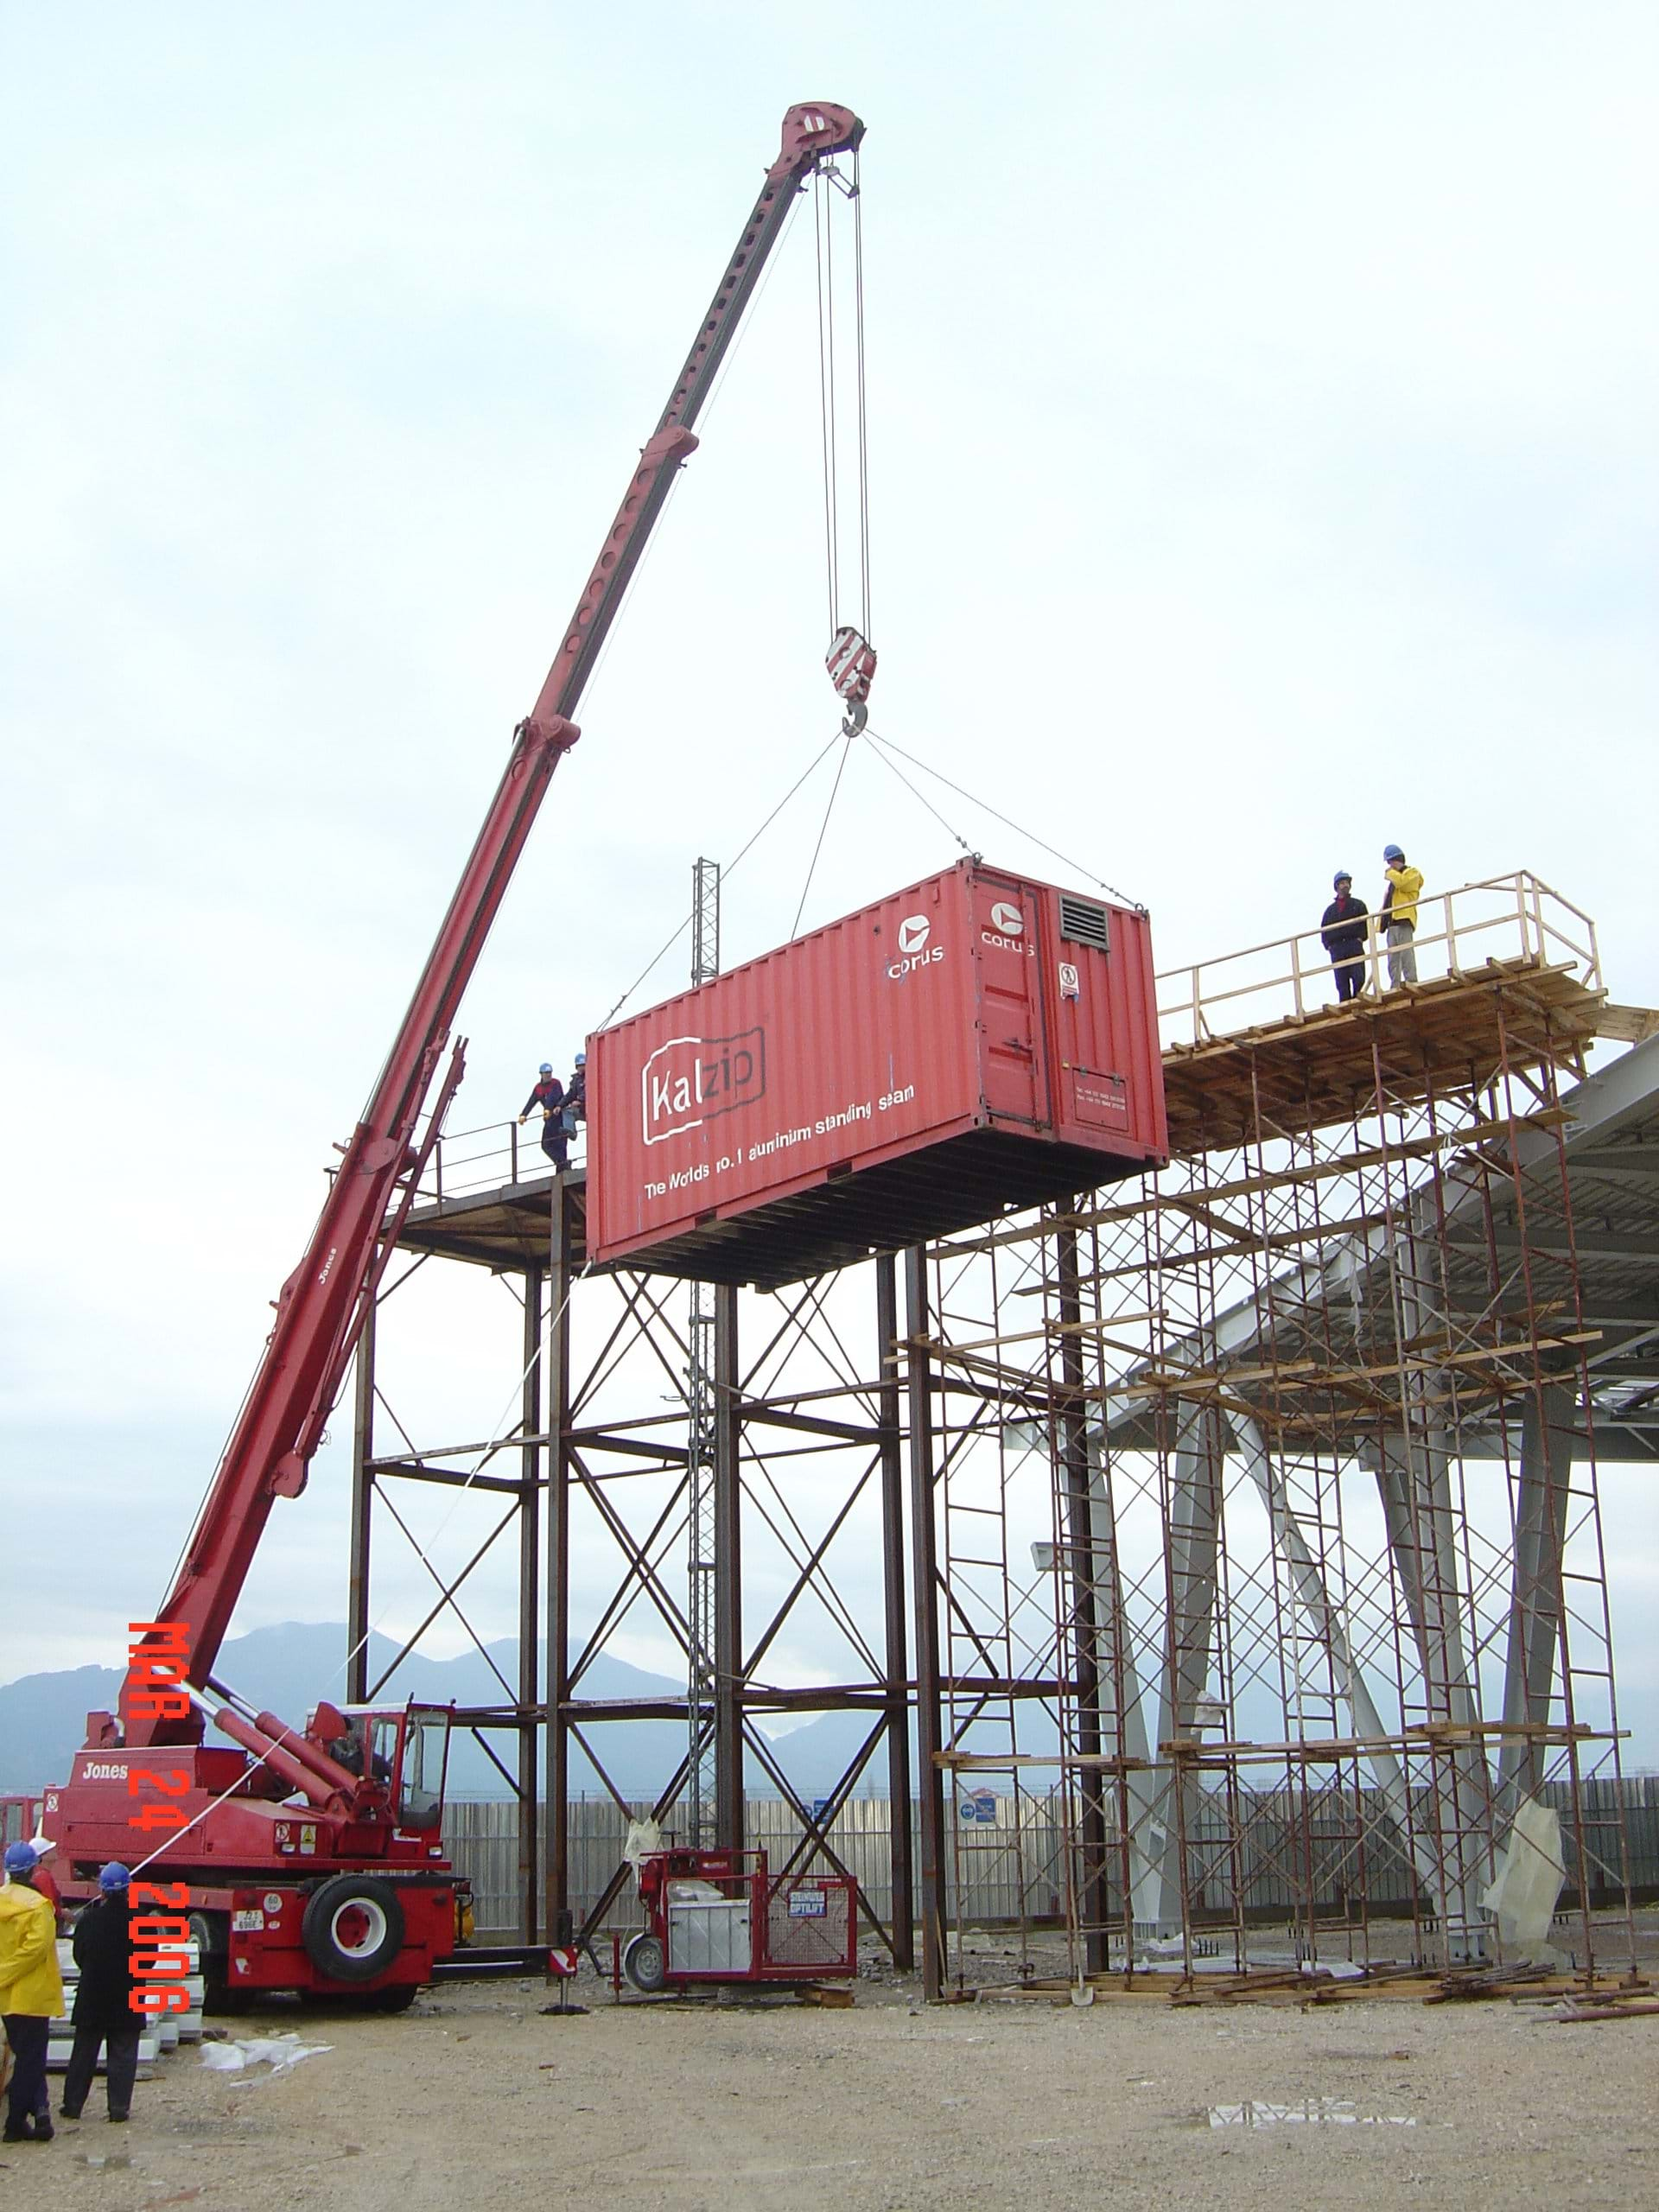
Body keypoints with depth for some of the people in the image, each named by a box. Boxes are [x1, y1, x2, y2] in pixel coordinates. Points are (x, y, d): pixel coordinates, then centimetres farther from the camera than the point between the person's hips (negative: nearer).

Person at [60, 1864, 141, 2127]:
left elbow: (78, 1956, 1)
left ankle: (72, 2104, 17)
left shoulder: (88, 1920, -10)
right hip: (128, 2000, -1)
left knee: (84, 2052, 13)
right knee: (122, 2054, 6)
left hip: (92, 1997, 1)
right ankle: (119, 2106, 4)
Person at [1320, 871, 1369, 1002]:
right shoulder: (1330, 909, 21)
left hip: (1355, 946, -2)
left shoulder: (1358, 905, 16)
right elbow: (1323, 929, 20)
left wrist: (1360, 938, -7)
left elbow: (1366, 923, 7)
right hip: (1336, 949, 2)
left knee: (1358, 978, -14)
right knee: (1342, 983, -4)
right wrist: (1328, 945, 5)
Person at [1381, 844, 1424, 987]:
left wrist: (1390, 872, -1)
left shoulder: (1412, 873, 5)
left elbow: (1401, 882, -17)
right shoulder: (1394, 877, 30)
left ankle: (1411, 982, -22)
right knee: (1393, 957, 3)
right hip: (1392, 921, 9)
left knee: (1406, 953, -17)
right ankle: (1395, 986, 1)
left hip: (1404, 919, -9)